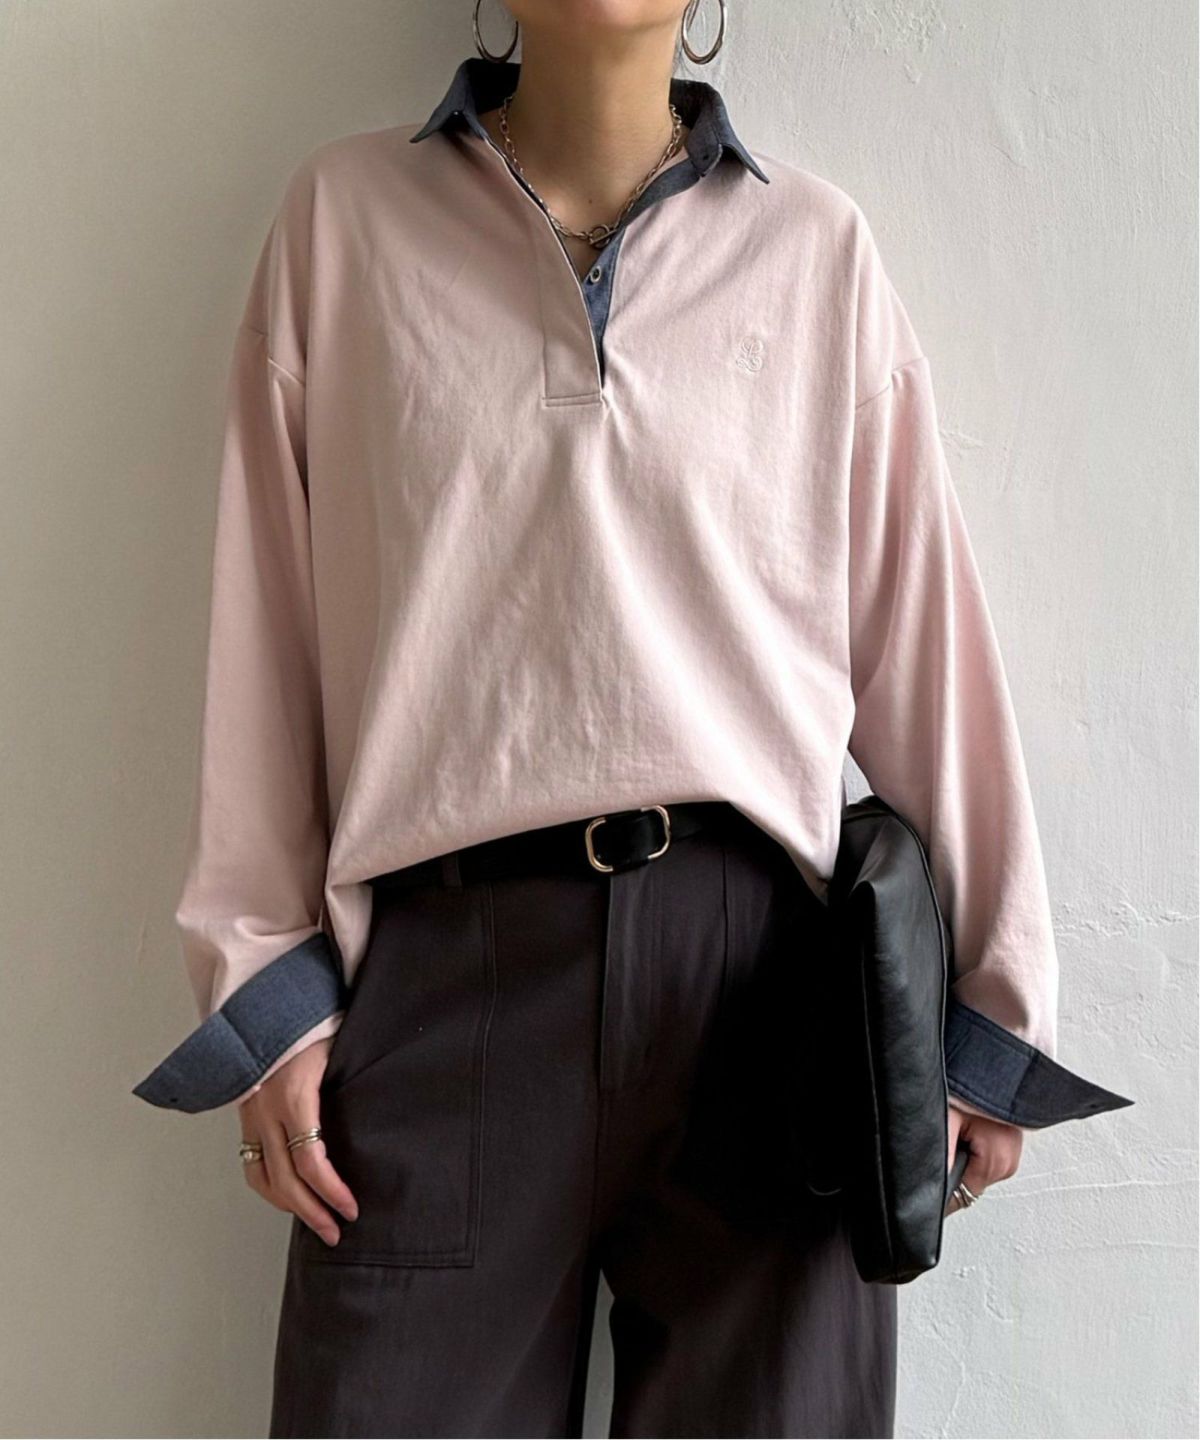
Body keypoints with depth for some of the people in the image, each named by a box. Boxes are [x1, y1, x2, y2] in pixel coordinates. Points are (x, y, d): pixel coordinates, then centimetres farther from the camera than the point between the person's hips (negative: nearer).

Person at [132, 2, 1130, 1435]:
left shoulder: (818, 247, 6)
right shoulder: (345, 215, 7)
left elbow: (920, 632, 7)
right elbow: (266, 619, 5)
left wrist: (990, 997, 7)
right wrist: (263, 982, 3)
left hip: (755, 952, 1)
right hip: (443, 955, 0)